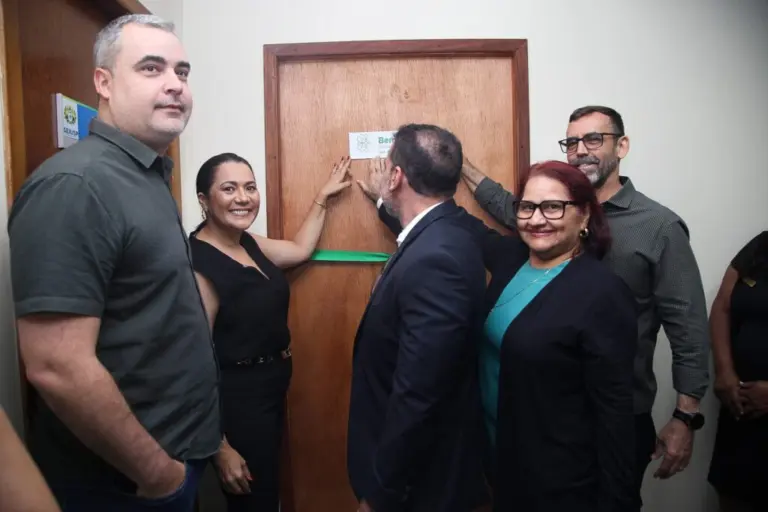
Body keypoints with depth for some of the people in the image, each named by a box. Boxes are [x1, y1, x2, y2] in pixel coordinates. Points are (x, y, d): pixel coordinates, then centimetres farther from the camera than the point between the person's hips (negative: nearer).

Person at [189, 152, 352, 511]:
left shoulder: (247, 243, 1)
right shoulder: (198, 263, -23)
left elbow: (301, 250, 19)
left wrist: (322, 197, 19)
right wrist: (220, 447, -21)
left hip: (270, 391, 8)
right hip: (237, 399, -8)